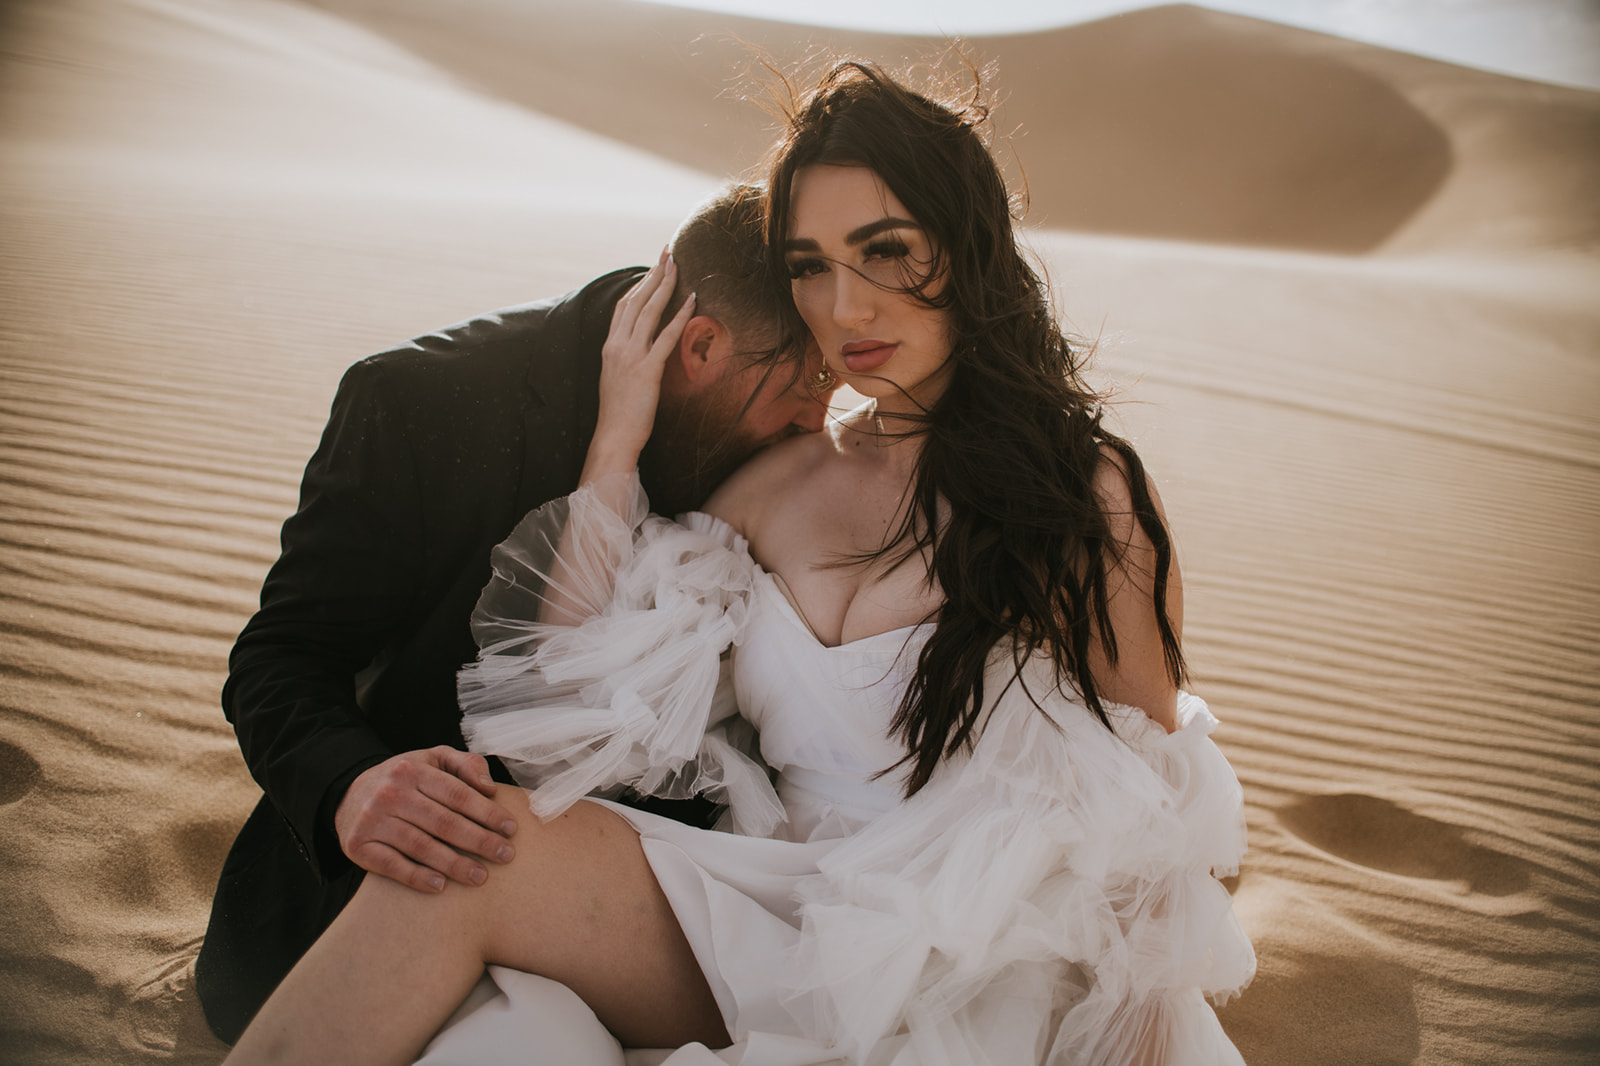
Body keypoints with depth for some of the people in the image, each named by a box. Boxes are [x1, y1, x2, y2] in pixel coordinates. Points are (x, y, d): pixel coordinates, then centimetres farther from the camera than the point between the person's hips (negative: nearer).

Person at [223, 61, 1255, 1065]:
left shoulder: (1087, 498, -7)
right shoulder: (780, 482, 6)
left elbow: (1147, 829, 0)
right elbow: (579, 715, 0)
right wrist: (616, 446, -2)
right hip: (776, 947, 4)